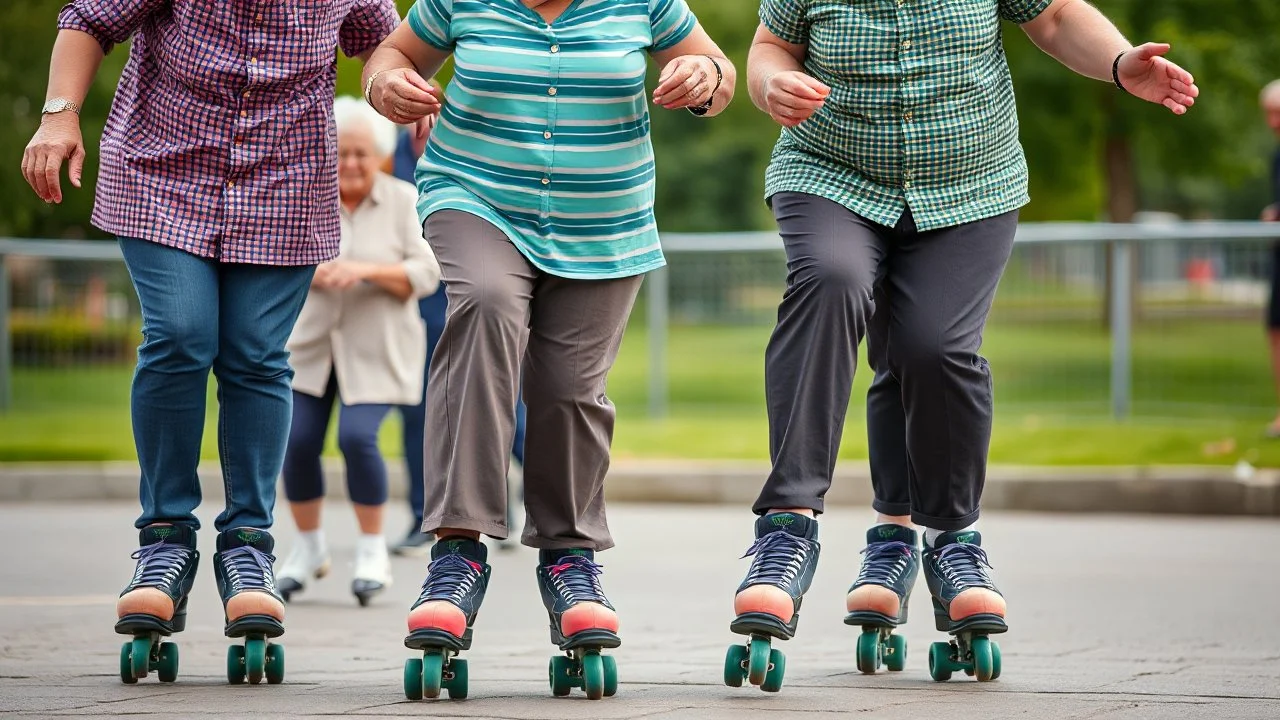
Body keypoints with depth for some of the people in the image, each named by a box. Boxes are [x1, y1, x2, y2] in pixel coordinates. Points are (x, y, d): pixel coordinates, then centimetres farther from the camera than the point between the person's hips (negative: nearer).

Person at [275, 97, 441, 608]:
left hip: (375, 349, -3)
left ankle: (372, 549, 1)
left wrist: (368, 270, -26)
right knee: (298, 443, -4)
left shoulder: (404, 202, -5)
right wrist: (313, 272, -24)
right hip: (311, 343, 3)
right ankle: (309, 549, 17)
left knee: (357, 437, -17)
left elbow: (425, 274, -10)